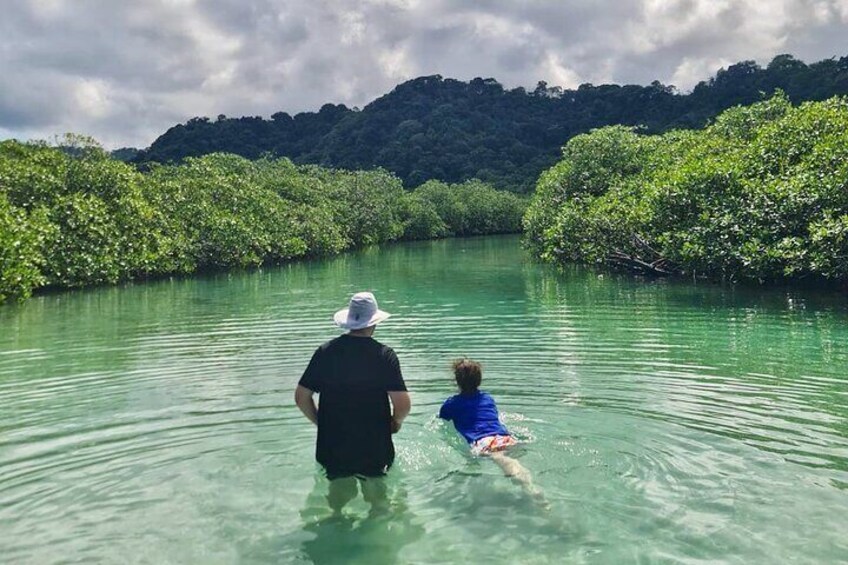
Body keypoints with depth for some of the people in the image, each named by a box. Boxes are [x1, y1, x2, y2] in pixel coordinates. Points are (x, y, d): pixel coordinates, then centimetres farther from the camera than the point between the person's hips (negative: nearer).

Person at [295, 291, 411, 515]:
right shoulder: (384, 355, -13)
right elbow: (403, 404, -18)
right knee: (379, 505, 20)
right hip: (374, 448, -2)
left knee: (336, 506, 24)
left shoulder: (325, 351, -4)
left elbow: (301, 397, -2)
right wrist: (395, 422, 3)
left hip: (332, 448, 2)